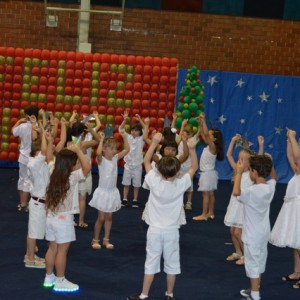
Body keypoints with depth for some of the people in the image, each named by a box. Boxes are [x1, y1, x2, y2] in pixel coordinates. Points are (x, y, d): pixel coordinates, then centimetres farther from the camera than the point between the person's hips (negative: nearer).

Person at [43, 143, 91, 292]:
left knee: (52, 248, 17)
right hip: (64, 219, -7)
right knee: (62, 251, 3)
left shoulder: (53, 174, 1)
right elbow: (87, 167, -26)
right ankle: (60, 282, 12)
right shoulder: (72, 177, -19)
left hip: (51, 217, 7)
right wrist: (77, 150, -22)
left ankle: (49, 277, 27)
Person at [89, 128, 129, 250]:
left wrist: (124, 136, -10)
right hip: (103, 192, -6)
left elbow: (127, 149, -1)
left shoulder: (115, 158, 2)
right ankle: (95, 240, 16)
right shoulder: (101, 160, -14)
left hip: (113, 192, 6)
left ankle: (106, 239, 22)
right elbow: (98, 152, -37)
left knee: (109, 217, 12)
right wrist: (102, 139, -29)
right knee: (101, 218, 1)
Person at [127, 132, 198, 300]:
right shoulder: (181, 185, -12)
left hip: (155, 229, 0)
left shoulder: (154, 182, -13)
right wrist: (192, 149, -3)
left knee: (151, 263, 5)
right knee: (172, 263, 11)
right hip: (172, 230, 0)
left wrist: (155, 142, -2)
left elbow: (146, 161, -1)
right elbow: (194, 167, 1)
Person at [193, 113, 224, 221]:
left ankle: (204, 214, -2)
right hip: (206, 173, 9)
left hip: (208, 173, -9)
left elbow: (205, 134, -29)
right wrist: (200, 123, 5)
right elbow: (202, 134, 15)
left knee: (206, 194, -5)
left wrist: (203, 120, -27)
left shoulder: (213, 147, -17)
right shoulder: (209, 146, 7)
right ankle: (210, 213, 18)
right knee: (210, 194, 12)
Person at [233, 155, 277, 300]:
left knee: (253, 264, 2)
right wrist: (268, 163, 11)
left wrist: (239, 172, -29)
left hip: (252, 235, -8)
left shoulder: (252, 191, -25)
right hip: (263, 233, 8)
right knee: (259, 263, 18)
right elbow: (274, 177, 21)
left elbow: (236, 192, -39)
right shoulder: (270, 187, -1)